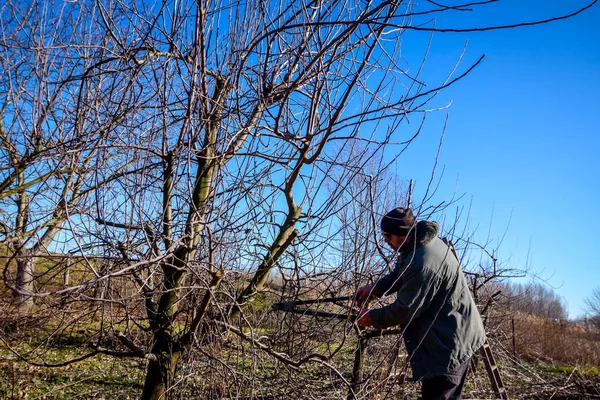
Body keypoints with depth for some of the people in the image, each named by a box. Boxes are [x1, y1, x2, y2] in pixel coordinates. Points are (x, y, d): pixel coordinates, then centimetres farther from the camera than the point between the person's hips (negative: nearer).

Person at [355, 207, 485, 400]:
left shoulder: (423, 262, -31)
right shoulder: (422, 241, 2)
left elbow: (404, 309, -23)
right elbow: (399, 274, 16)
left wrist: (371, 318, -9)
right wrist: (374, 289, 1)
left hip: (450, 342, -11)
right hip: (452, 335, 11)